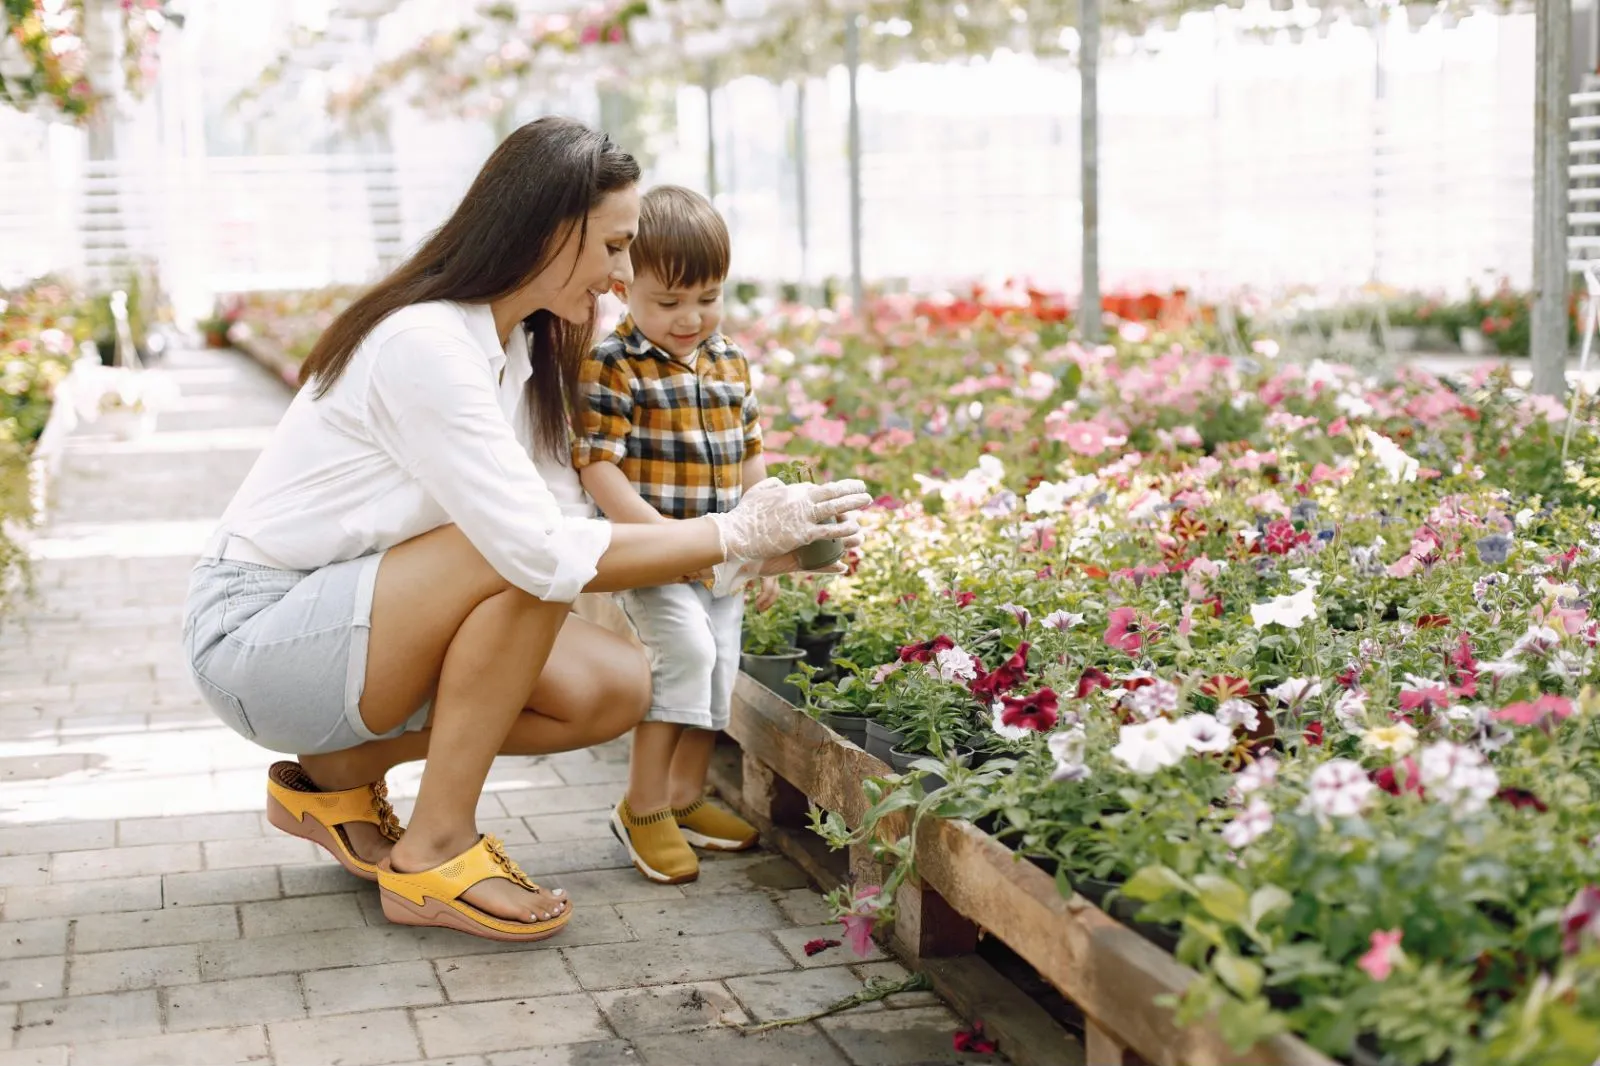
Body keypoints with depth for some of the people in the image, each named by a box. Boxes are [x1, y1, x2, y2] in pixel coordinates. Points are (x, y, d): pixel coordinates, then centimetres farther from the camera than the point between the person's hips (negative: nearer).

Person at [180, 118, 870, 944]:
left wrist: (748, 555, -7)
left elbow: (574, 529, 0)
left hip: (353, 613, 9)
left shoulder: (526, 347, 4)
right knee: (522, 560, -28)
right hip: (254, 630, -9)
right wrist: (736, 535, -22)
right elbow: (548, 554, -30)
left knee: (615, 690, -6)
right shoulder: (425, 344, -25)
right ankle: (435, 853, -16)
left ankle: (340, 772, 8)